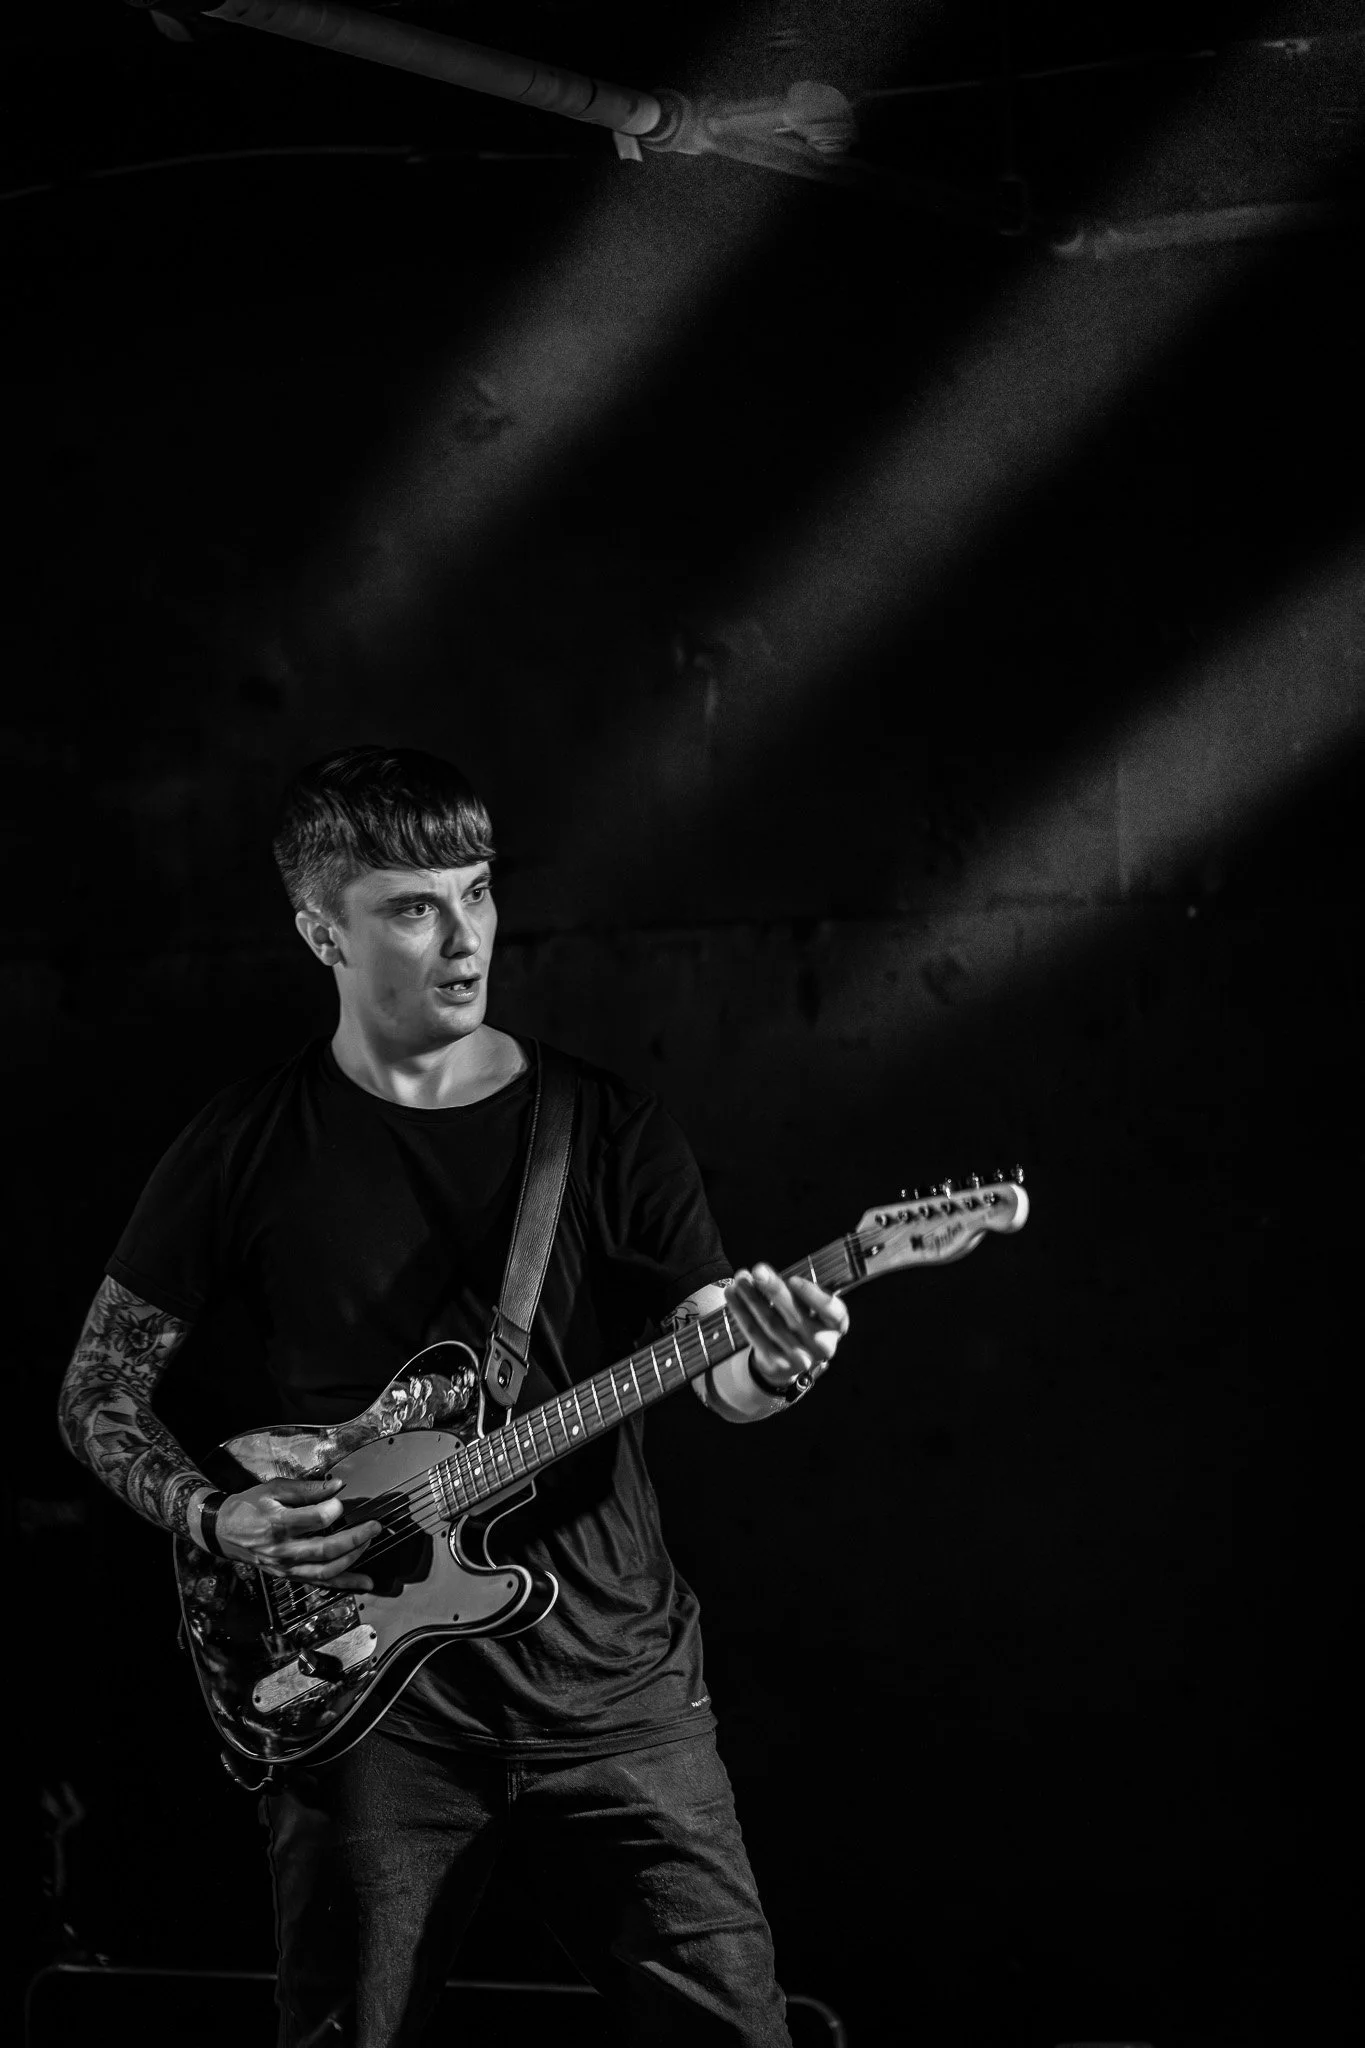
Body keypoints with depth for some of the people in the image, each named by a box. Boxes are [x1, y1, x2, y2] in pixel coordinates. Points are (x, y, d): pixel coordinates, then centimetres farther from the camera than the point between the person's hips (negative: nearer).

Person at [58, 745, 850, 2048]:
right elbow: (98, 1392, 8)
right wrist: (215, 1518, -10)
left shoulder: (608, 1126, 5)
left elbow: (710, 1357, 1)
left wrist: (763, 1369, -23)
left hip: (613, 1674, 1)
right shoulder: (251, 1146, 2)